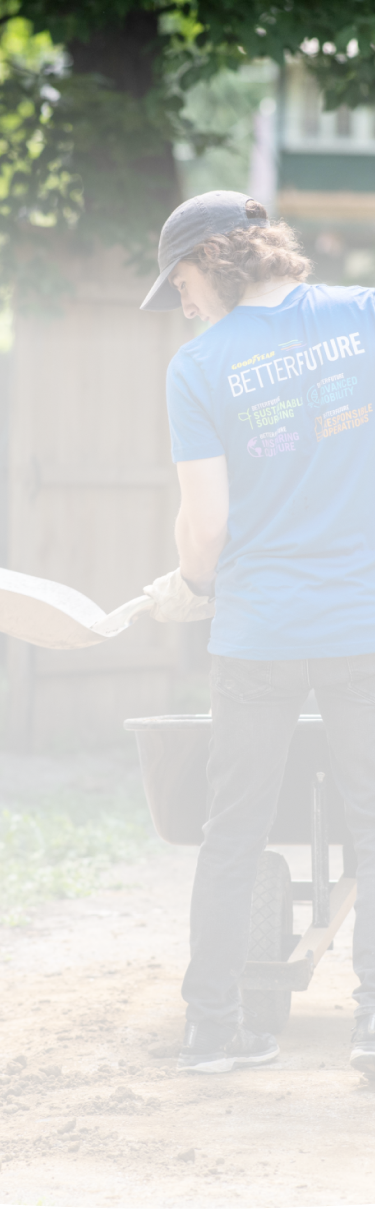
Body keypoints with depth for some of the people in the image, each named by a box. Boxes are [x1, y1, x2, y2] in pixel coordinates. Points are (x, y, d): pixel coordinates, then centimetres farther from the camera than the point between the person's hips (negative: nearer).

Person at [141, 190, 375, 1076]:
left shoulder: (200, 367, -5)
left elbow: (205, 521, -6)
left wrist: (193, 583, 13)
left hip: (258, 630, -1)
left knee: (232, 838, 9)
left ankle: (213, 1026, 12)